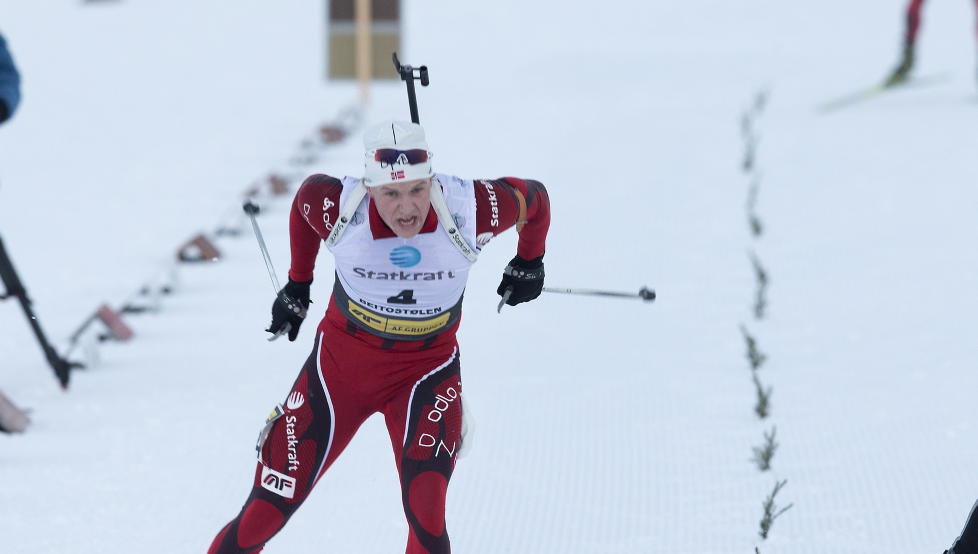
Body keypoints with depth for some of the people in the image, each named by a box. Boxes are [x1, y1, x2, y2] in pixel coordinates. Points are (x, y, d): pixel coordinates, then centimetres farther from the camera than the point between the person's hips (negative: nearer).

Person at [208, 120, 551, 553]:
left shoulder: (467, 209, -24)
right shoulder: (340, 208, -23)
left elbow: (533, 197, -2)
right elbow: (306, 195, 3)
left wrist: (529, 264, 15)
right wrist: (297, 285, 13)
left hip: (426, 368, -1)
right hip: (341, 360, 1)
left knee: (426, 519, -20)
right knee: (264, 515, 3)